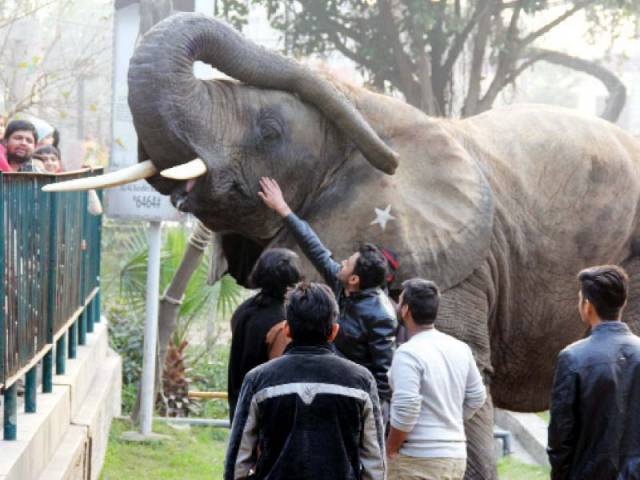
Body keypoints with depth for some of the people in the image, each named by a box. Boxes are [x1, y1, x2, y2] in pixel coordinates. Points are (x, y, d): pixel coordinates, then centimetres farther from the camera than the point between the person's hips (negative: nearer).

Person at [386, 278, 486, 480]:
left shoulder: (409, 353, -16)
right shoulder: (460, 349, 8)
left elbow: (405, 409, -22)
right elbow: (477, 397, 15)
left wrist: (390, 450, -10)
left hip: (419, 459, -8)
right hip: (456, 454, 8)